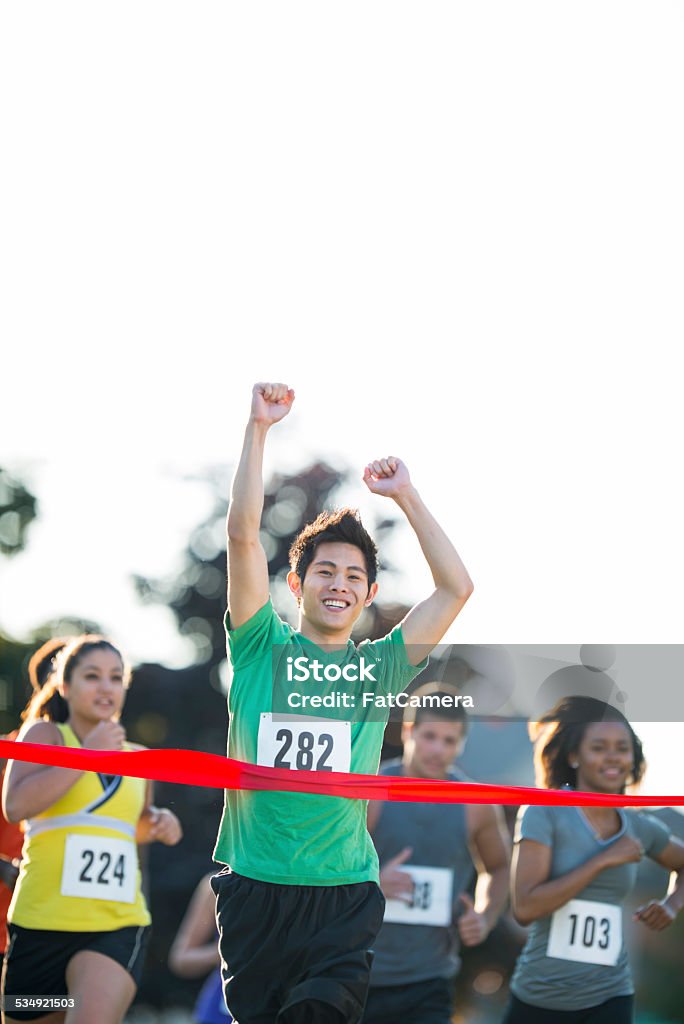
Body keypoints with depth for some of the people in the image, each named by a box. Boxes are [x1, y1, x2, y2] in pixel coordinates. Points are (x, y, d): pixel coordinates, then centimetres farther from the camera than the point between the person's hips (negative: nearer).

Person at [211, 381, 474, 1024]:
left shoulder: (379, 668, 9)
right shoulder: (262, 649, 5)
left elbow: (456, 588, 7)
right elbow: (243, 535, -2)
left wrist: (404, 495, 7)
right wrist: (258, 427, -4)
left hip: (345, 895, 1)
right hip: (253, 887, 0)